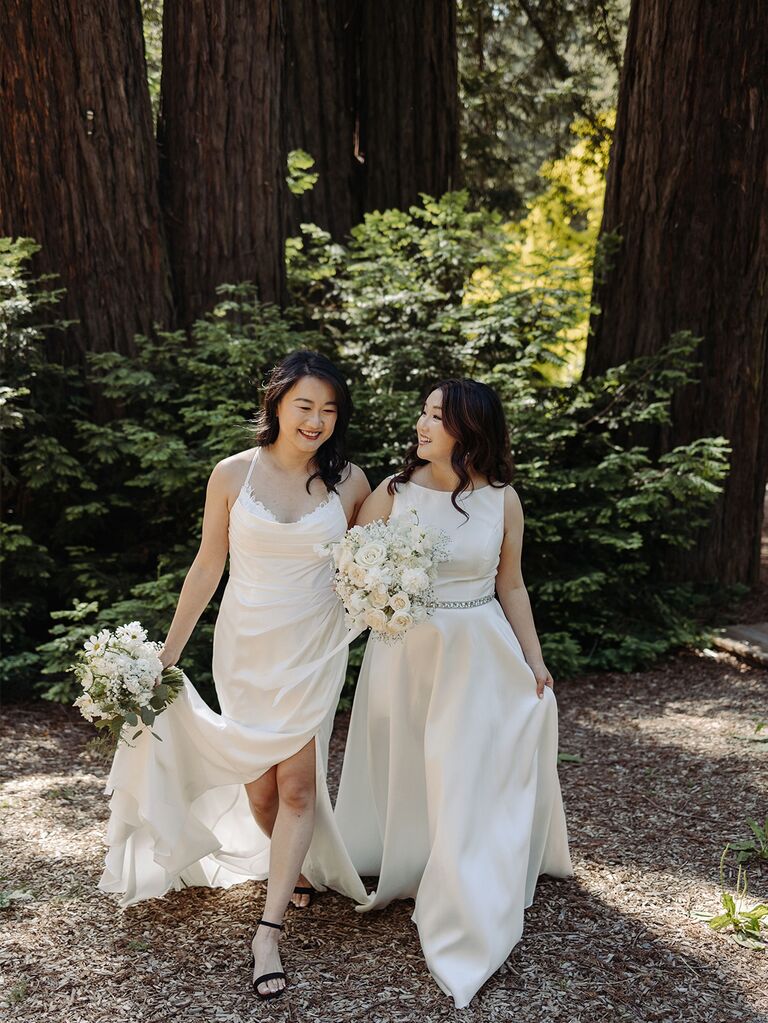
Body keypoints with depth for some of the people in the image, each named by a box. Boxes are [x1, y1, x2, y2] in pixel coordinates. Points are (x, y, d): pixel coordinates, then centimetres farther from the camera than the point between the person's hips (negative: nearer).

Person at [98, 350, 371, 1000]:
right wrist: (169, 650, 2)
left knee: (297, 781, -3)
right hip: (247, 647, 0)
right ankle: (290, 865, 40)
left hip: (314, 650, 0)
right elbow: (208, 567, 0)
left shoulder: (348, 480, -4)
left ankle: (270, 930, 5)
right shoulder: (233, 475, -7)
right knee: (259, 778, 10)